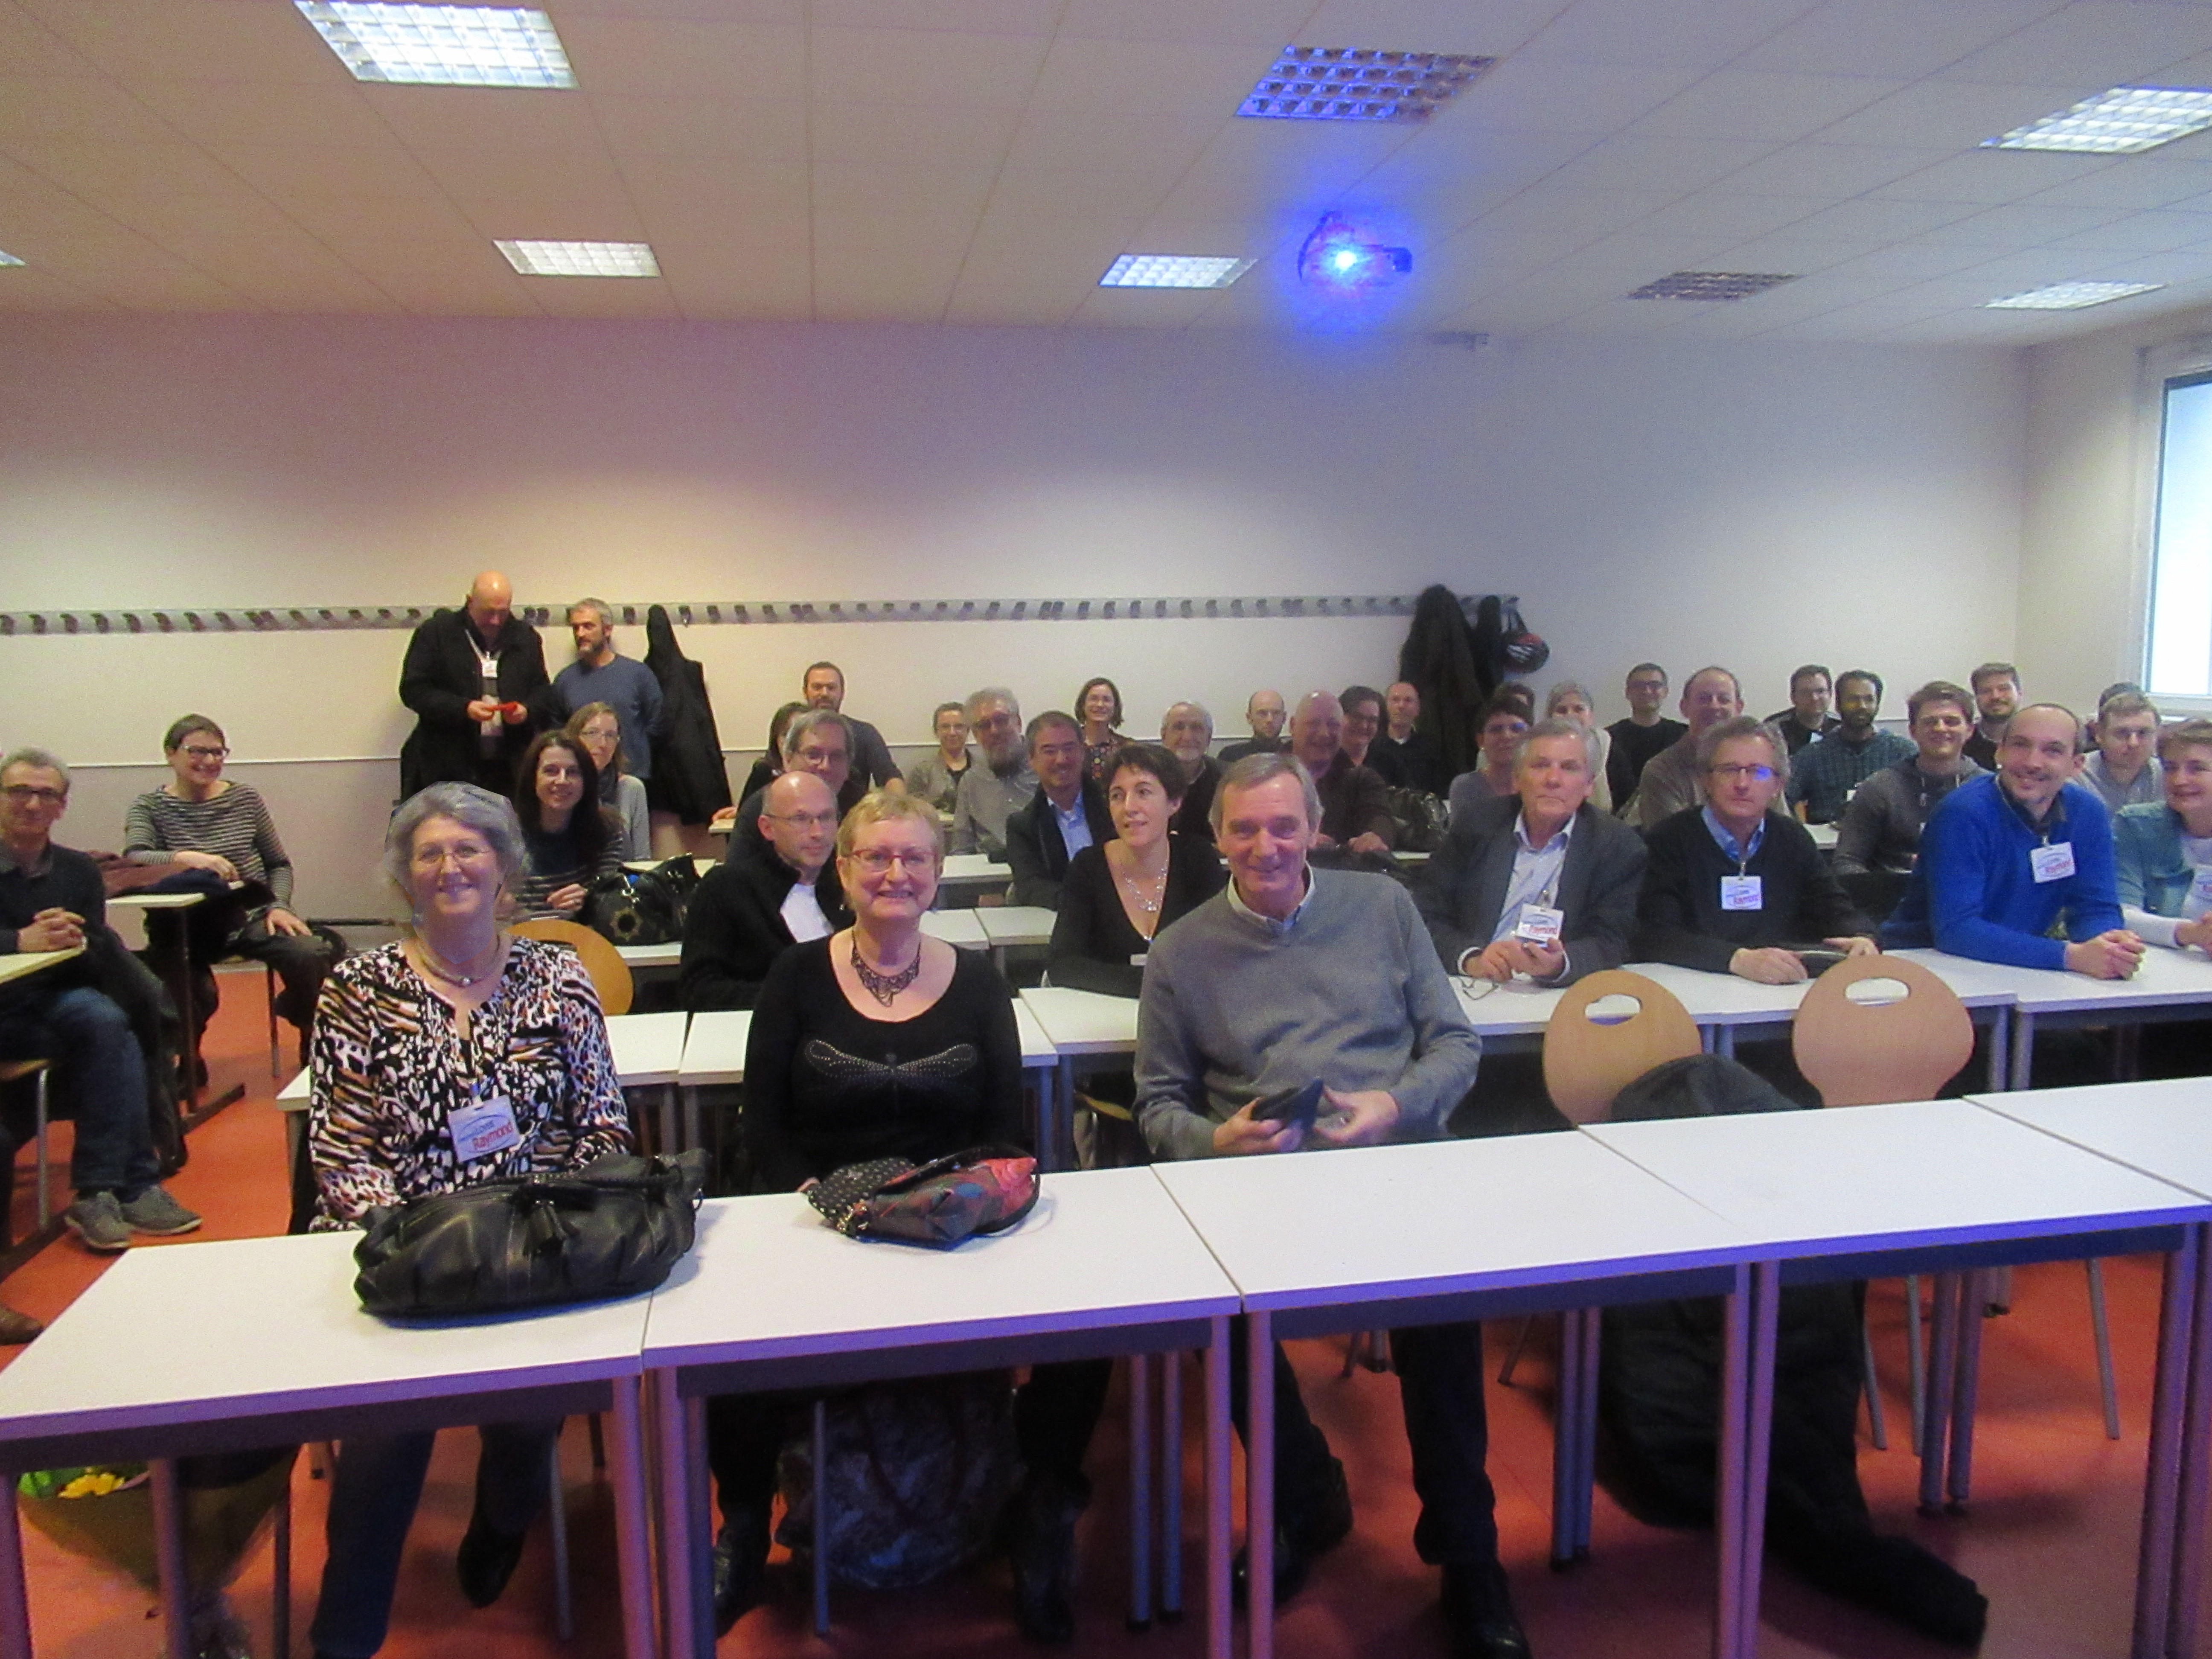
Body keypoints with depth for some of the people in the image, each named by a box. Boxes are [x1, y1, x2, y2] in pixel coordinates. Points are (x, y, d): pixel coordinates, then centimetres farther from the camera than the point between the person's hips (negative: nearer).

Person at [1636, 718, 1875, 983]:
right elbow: (1655, 937, -16)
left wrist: (1861, 939, -12)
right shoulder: (1670, 840, -5)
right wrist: (1738, 960, -30)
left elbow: (1836, 911, 11)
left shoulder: (1792, 837, 12)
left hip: (1788, 990, 4)